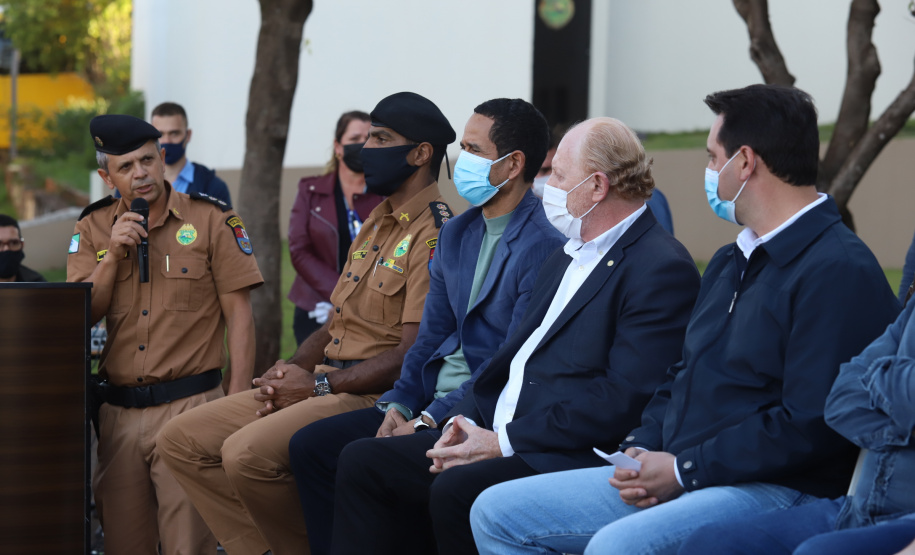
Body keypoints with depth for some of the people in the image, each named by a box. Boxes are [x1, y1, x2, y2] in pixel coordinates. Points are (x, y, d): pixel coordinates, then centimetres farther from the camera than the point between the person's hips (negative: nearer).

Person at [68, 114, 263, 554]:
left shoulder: (212, 220, 0)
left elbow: (238, 313, -2)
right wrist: (114, 254, -10)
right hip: (118, 411, 4)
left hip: (189, 403, -4)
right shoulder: (93, 228, 10)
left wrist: (237, 402, -9)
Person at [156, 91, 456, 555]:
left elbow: (413, 354, -19)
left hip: (373, 398, -10)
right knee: (180, 441, 2)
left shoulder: (434, 233, -12)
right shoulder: (375, 225, 20)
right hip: (325, 384, 10)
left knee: (246, 452, -31)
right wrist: (292, 368, 3)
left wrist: (318, 385, -15)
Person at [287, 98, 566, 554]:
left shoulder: (543, 247, -15)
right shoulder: (456, 233, 14)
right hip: (432, 400, 9)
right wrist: (398, 405, 0)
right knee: (309, 445, -1)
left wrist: (430, 420, -19)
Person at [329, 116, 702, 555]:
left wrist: (503, 441, -18)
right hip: (494, 436, 10)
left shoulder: (664, 268, -11)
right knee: (362, 461, 0)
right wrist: (464, 422, 2)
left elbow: (622, 399, -19)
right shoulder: (565, 257, 22)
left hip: (572, 455, -10)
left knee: (458, 489, -34)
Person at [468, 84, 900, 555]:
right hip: (669, 477, 10)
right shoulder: (728, 263, 21)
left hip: (775, 491, -10)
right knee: (495, 513, 4)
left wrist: (683, 469, -16)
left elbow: (810, 426, -21)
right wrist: (640, 450, 4)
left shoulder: (841, 271, -13)